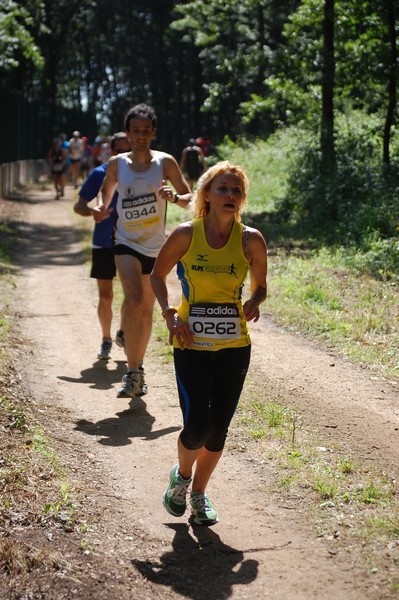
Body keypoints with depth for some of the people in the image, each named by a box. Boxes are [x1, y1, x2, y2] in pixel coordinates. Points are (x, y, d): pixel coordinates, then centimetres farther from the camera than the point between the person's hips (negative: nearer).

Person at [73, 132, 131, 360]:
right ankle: (106, 340, 19)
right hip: (104, 244, -2)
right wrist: (93, 211, -24)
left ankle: (123, 333, 24)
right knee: (105, 295, 2)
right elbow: (78, 206, -3)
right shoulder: (100, 174, -5)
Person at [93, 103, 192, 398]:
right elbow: (107, 194, 16)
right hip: (127, 243, -1)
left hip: (156, 246, 1)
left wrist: (174, 197, -25)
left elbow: (189, 198, -2)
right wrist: (102, 212, -6)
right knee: (133, 300, -24)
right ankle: (132, 372, -19)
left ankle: (138, 369, 31)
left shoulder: (165, 162, -4)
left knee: (147, 310, 13)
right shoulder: (117, 164, -1)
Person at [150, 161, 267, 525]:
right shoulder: (186, 234, -6)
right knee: (197, 426, -10)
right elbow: (158, 275, 7)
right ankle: (182, 475, 24)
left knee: (218, 429, 6)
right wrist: (170, 314, -7)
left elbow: (260, 286, 10)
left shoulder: (251, 240, -4)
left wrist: (254, 303, -13)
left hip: (234, 347, 2)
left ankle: (199, 493, 31)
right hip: (191, 345, -2)